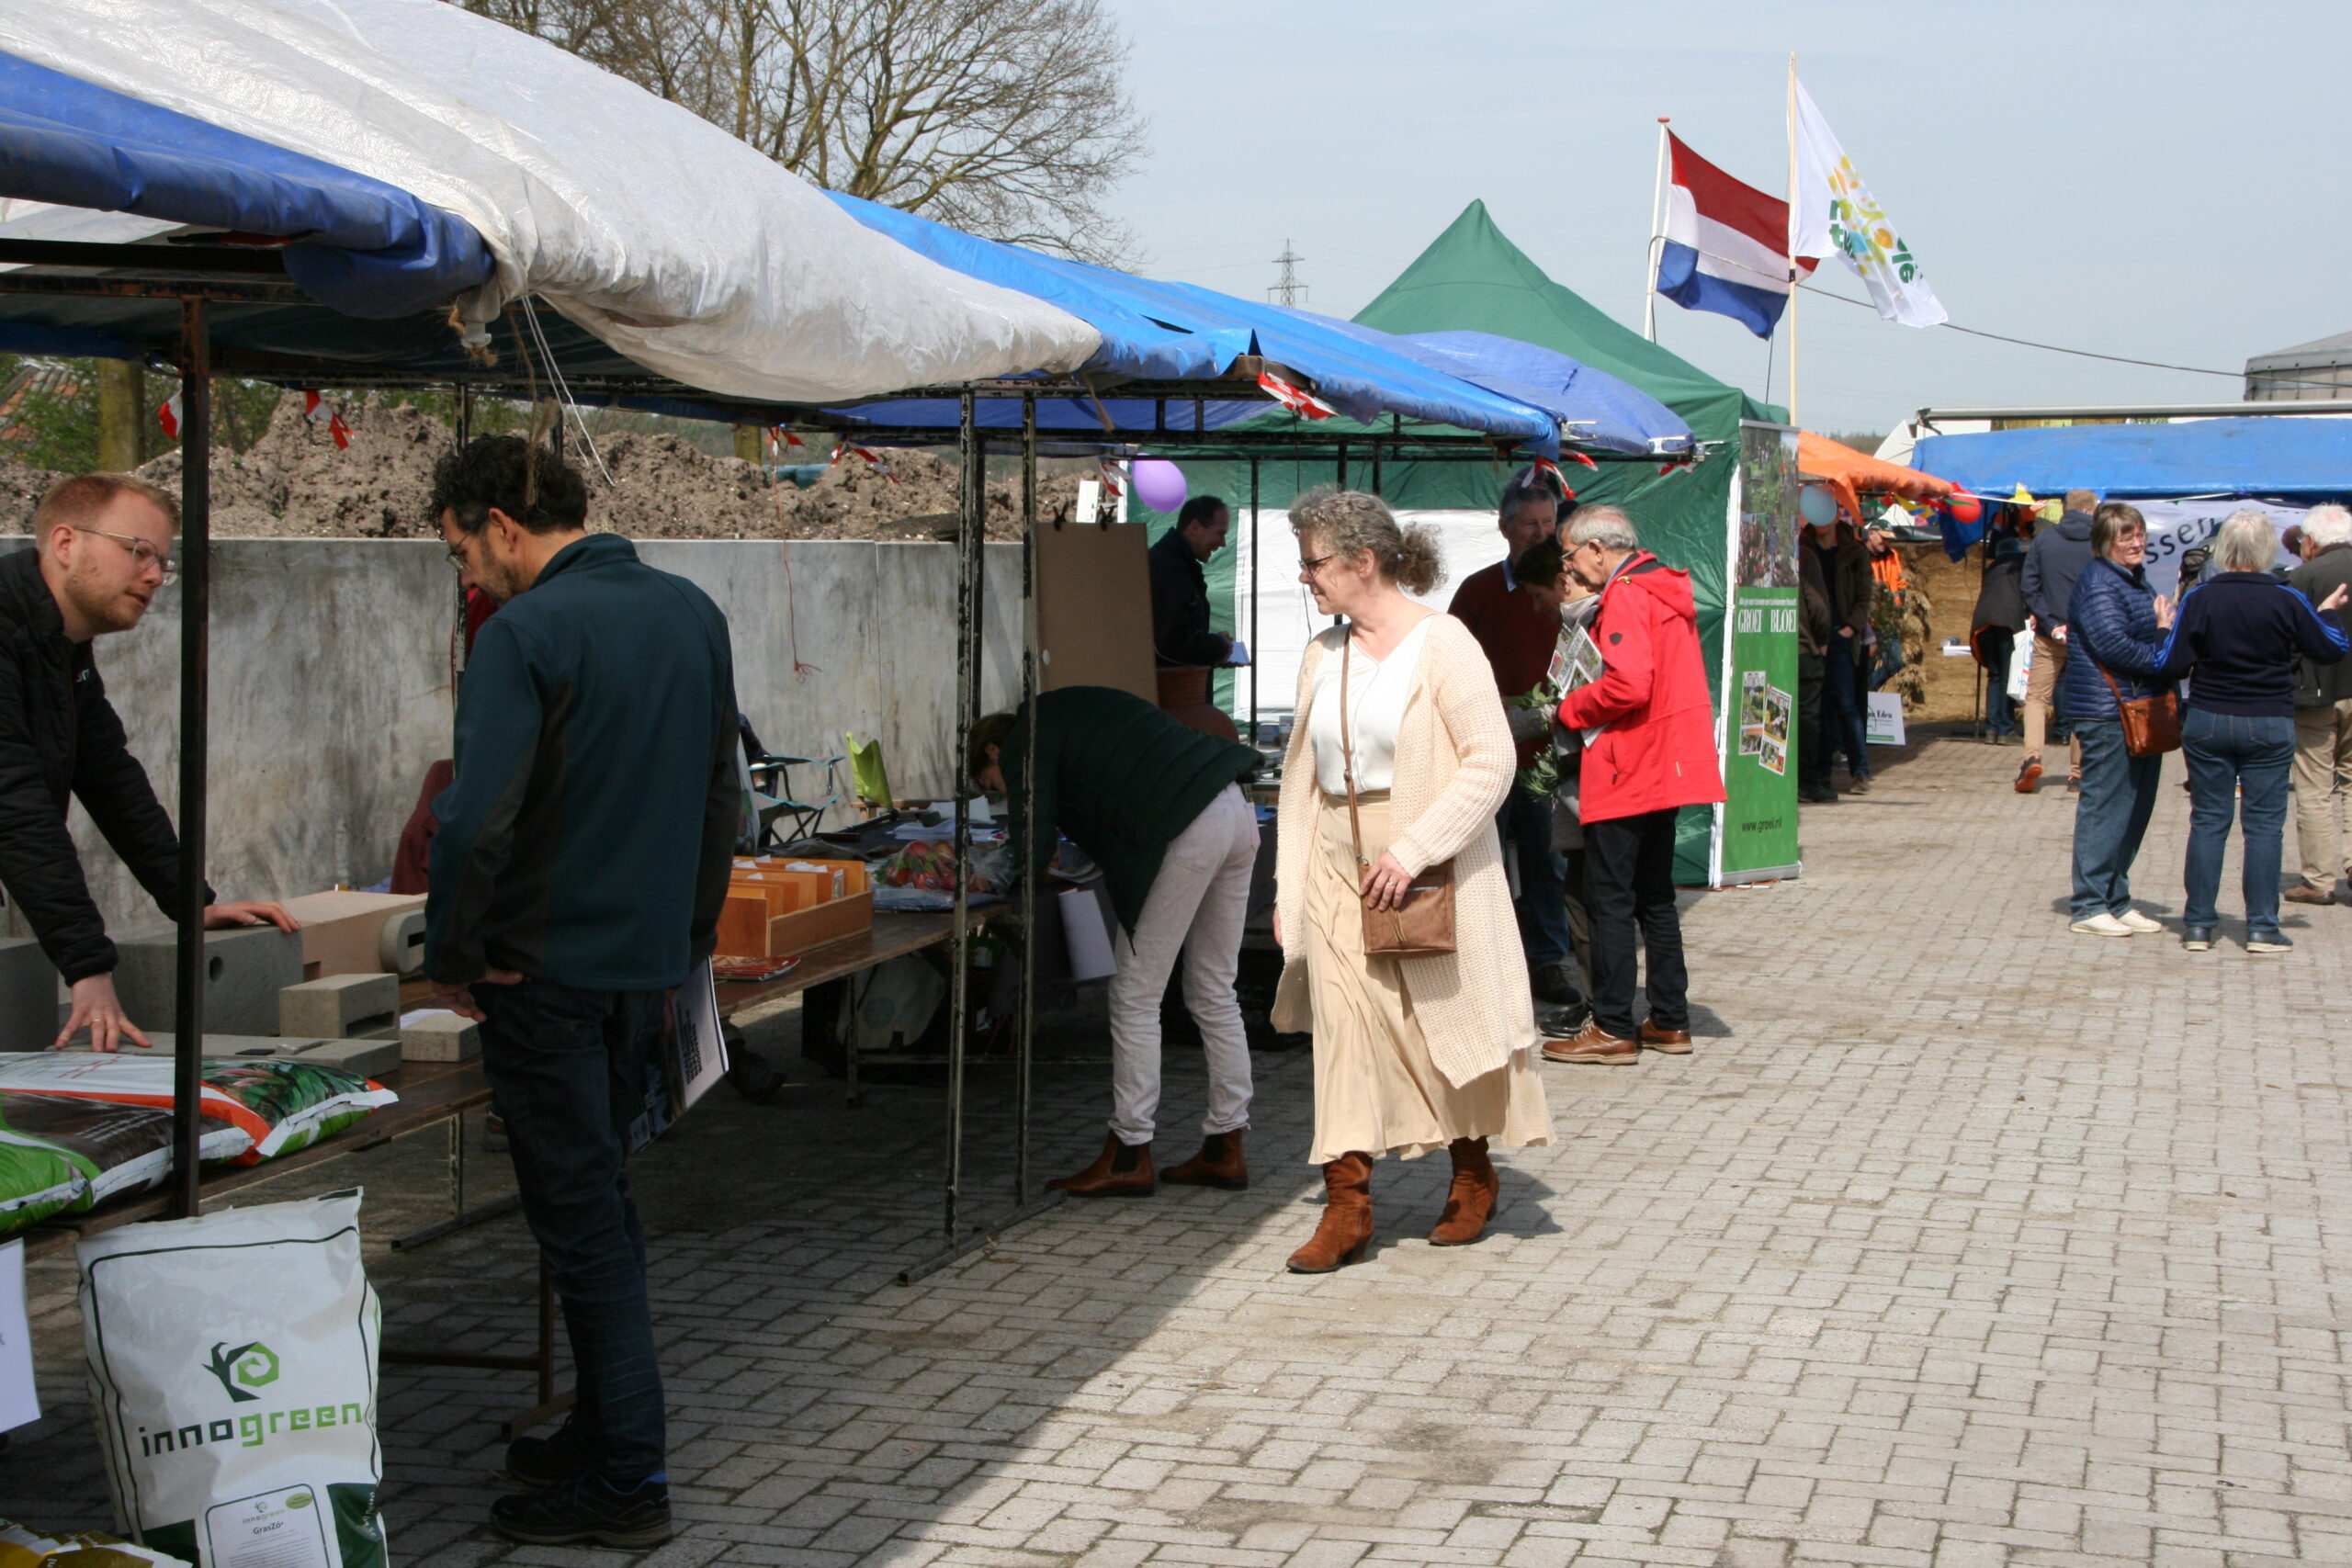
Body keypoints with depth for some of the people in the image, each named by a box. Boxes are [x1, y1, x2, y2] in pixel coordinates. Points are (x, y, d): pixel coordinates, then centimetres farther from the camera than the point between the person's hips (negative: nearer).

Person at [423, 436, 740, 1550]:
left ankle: (626, 1482, 3)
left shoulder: (525, 634, -16)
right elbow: (721, 795, 14)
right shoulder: (690, 613, 8)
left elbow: (475, 822, -22)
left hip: (547, 970, -7)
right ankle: (604, 1429, 27)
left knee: (580, 1216, -1)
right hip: (651, 960, 7)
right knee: (599, 1195, 19)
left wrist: (451, 959, -9)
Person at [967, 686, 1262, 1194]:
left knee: (1136, 997, 1)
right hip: (1237, 811, 9)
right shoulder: (1065, 713, 31)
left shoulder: (1024, 745, 5)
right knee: (1213, 993, 15)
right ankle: (1225, 1149, 19)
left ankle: (1128, 1158, 6)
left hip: (1187, 832, -9)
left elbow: (1033, 854, -3)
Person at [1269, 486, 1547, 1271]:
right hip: (1339, 872, 5)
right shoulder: (1323, 655, 9)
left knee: (1449, 1022, 8)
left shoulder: (1442, 644, -10)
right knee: (1344, 1026, -4)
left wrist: (1412, 851, -20)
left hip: (1431, 875, -5)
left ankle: (1473, 1174, 29)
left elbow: (1490, 762, -13)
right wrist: (1288, 889, 10)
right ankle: (1346, 1204, -3)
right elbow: (1301, 776, 14)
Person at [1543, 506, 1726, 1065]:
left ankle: (1613, 1029, -2)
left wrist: (1572, 708, -10)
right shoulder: (1666, 590, 15)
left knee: (1609, 899, -4)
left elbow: (1629, 685, -26)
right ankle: (1670, 1022, 19)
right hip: (1666, 766, 10)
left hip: (1627, 772, -10)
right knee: (1654, 896, 15)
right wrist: (1585, 703, 12)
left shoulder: (1625, 597, -15)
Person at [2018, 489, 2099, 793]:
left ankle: (2032, 756, -15)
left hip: (2050, 634, 0)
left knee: (2037, 696, 8)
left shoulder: (2044, 539, 0)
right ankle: (2077, 773, 11)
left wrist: (2049, 622, -7)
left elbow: (2028, 583, -4)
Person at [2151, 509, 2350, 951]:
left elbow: (2170, 666, -8)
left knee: (2208, 820, 8)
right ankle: (2262, 927, 4)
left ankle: (2198, 925, 9)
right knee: (2264, 823, 5)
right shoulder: (2287, 601, -8)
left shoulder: (2199, 599, -8)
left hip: (2207, 723, 1)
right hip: (2270, 725, -1)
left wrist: (2167, 630, 11)